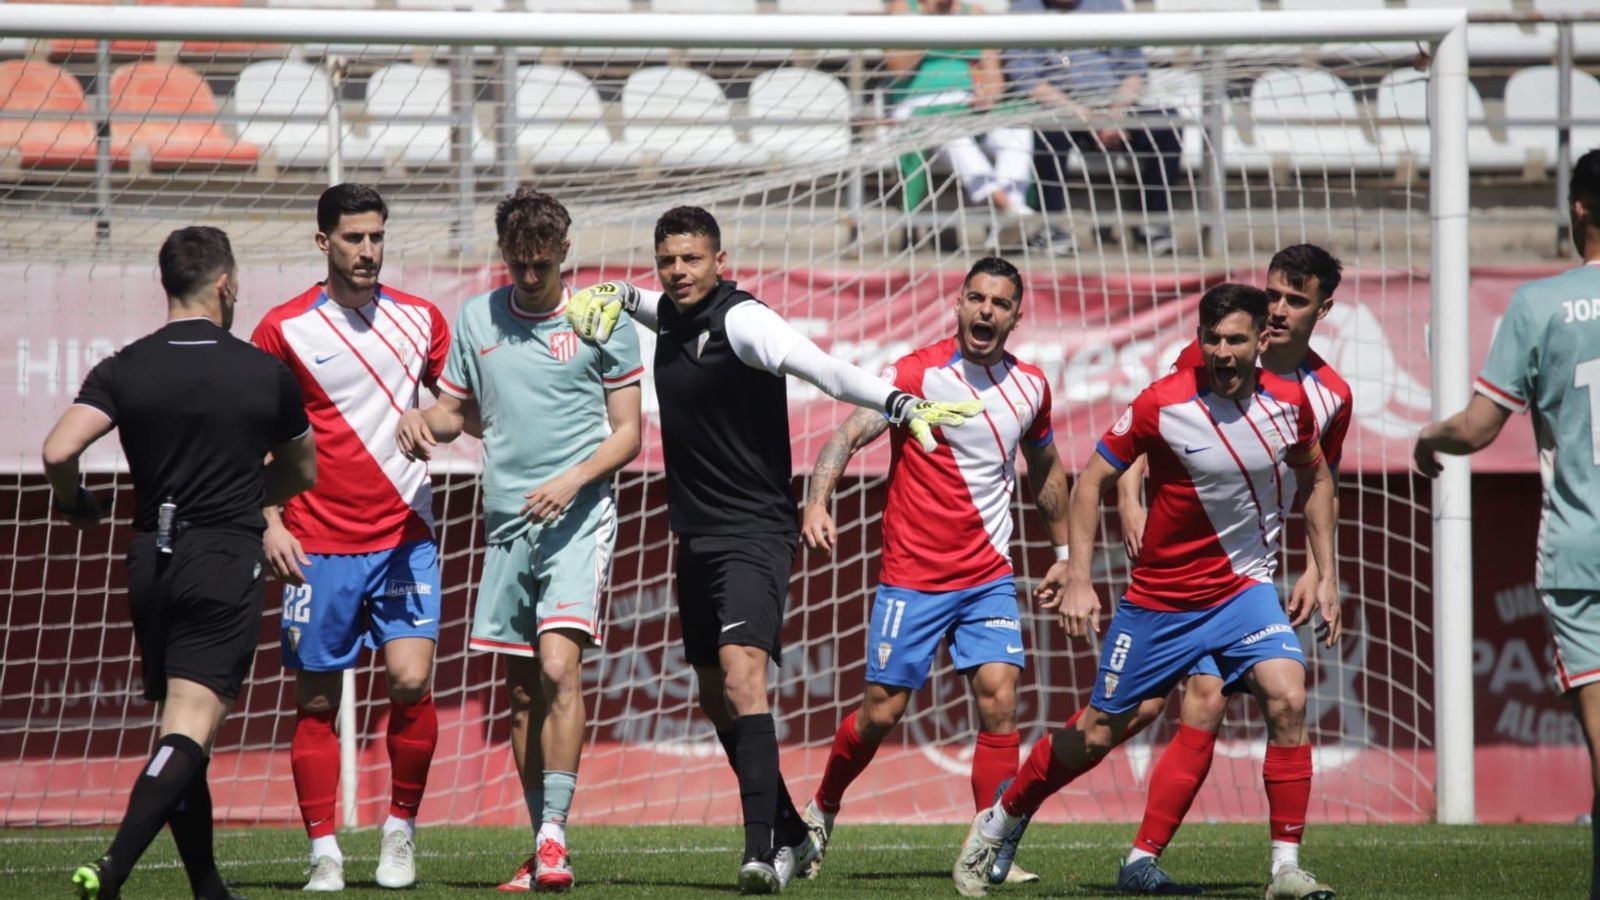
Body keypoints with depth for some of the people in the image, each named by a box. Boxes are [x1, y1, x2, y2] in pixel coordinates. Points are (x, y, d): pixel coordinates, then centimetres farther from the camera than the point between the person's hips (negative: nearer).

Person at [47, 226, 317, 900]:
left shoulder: (124, 370, 0)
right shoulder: (267, 375, 1)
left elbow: (58, 452, -13)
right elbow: (302, 474, 16)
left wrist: (76, 506, 8)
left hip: (151, 560, 3)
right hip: (228, 560, -3)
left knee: (180, 726, 15)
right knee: (191, 728, -11)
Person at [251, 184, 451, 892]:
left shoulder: (420, 320, 8)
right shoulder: (284, 329, 0)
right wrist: (270, 523, -6)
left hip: (404, 534, 1)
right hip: (319, 543, -1)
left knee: (411, 680, -13)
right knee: (316, 700, 0)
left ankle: (401, 831, 4)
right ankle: (324, 852, 7)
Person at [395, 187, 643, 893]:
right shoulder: (476, 319, 10)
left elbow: (628, 432, 1)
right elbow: (457, 410, 20)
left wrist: (573, 480, -15)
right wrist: (423, 421, -3)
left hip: (577, 518, -4)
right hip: (505, 520, 4)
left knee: (559, 667, -19)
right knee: (522, 689, 6)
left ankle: (554, 835, -19)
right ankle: (541, 848, 13)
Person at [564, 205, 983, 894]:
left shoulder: (741, 320, -15)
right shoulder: (673, 317, 9)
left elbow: (821, 368, -31)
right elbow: (648, 303, 35)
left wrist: (898, 403, -47)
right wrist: (614, 296, 11)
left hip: (753, 534, -9)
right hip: (696, 539, 9)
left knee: (741, 674, -25)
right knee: (715, 699, 15)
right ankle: (792, 836, 29)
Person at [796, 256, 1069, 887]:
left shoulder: (1030, 386, 5)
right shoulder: (917, 374, -11)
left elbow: (1046, 470, 22)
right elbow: (847, 436, -20)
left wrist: (1063, 553, 26)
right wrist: (817, 502, -37)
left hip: (989, 576, 3)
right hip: (913, 576, -3)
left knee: (999, 698, -12)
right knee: (882, 711, 0)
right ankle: (822, 810, 27)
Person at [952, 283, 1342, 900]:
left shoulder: (1288, 403, -6)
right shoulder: (1162, 405, -16)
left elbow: (1316, 478, 13)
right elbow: (1091, 479, -7)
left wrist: (1325, 577, 9)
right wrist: (1078, 578, -14)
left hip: (1244, 591, 2)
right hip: (1158, 596, -2)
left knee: (1287, 697, -23)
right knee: (1096, 733, 7)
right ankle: (996, 824, 31)